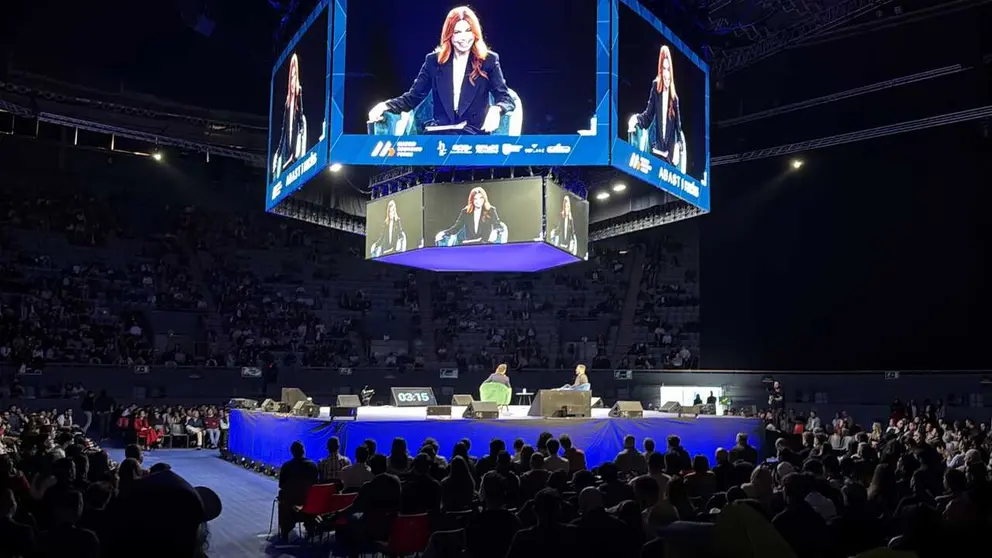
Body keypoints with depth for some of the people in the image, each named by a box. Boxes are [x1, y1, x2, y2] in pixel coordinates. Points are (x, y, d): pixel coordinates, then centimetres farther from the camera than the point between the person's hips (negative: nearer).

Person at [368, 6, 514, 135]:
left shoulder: (489, 60, 5)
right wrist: (385, 106, -10)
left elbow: (506, 98, 0)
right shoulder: (434, 60, 11)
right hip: (440, 133, 1)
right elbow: (413, 96, 9)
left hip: (475, 134, -1)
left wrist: (496, 110, -25)